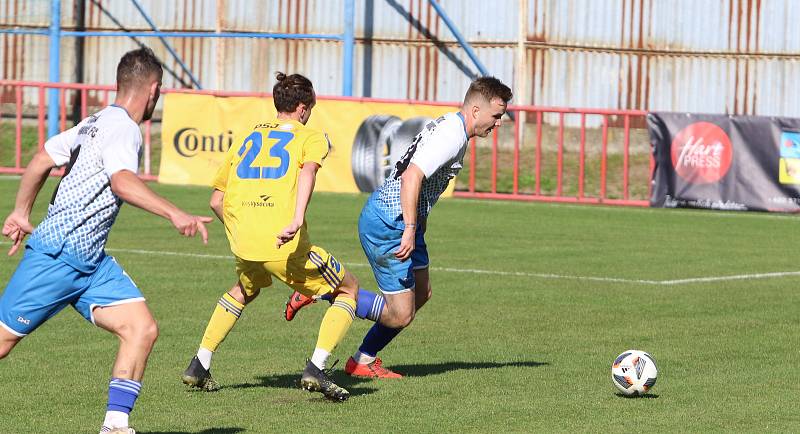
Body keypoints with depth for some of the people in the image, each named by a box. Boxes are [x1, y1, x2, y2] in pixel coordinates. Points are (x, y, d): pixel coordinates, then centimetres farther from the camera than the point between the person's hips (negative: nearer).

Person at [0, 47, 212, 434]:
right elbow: (123, 182, -34)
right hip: (56, 256, -9)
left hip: (90, 262, 9)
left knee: (142, 329, -6)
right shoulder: (123, 128, -14)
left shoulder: (96, 123, 15)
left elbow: (41, 160, 23)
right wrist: (175, 215, -42)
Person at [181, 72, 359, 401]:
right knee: (348, 290, 15)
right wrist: (297, 219, -28)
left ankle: (199, 366, 29)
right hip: (286, 247, -5)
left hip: (243, 243, 5)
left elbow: (216, 200, 21)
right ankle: (316, 368, -3)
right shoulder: (311, 137, 9)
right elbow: (308, 168, -17)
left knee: (244, 291, 37)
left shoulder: (249, 137, 23)